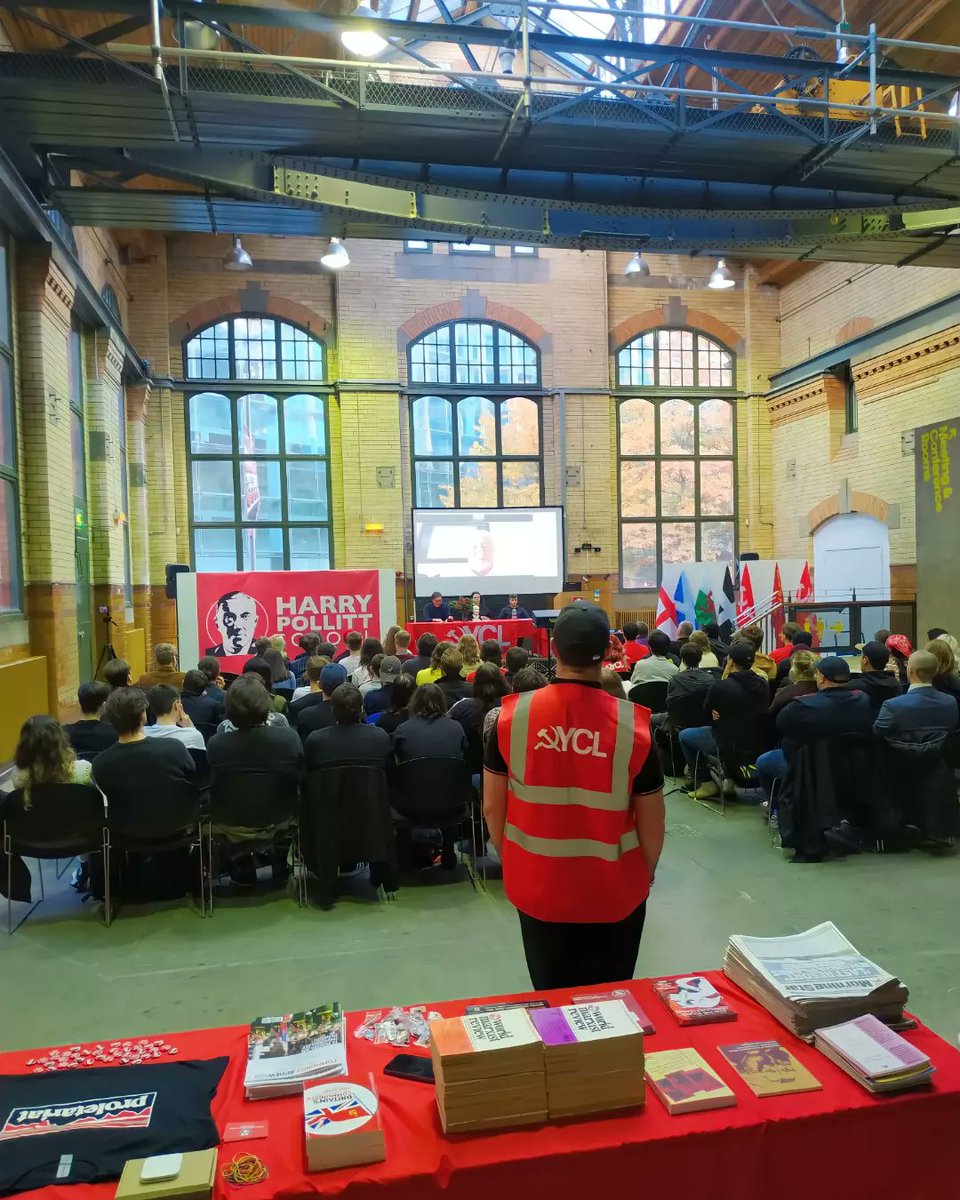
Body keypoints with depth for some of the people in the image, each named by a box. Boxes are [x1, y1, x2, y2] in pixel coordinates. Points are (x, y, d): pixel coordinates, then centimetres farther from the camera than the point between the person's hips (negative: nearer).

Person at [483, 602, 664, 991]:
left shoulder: (512, 715, -14)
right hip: (613, 892, -1)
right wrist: (645, 875, 10)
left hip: (537, 888, 1)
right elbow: (651, 821, -9)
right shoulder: (633, 724, -17)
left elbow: (492, 807, -4)